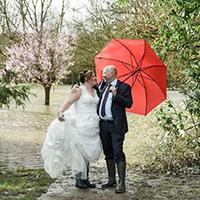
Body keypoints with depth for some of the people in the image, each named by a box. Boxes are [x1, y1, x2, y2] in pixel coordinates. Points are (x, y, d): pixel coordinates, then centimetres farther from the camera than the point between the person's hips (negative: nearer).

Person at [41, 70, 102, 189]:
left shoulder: (95, 92, 15)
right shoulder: (80, 90, -5)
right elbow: (69, 102, -16)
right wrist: (60, 112, -31)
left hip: (93, 128, 7)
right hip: (81, 126, -7)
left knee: (88, 154, 11)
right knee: (79, 152, -4)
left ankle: (86, 179, 17)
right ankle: (79, 179, 4)